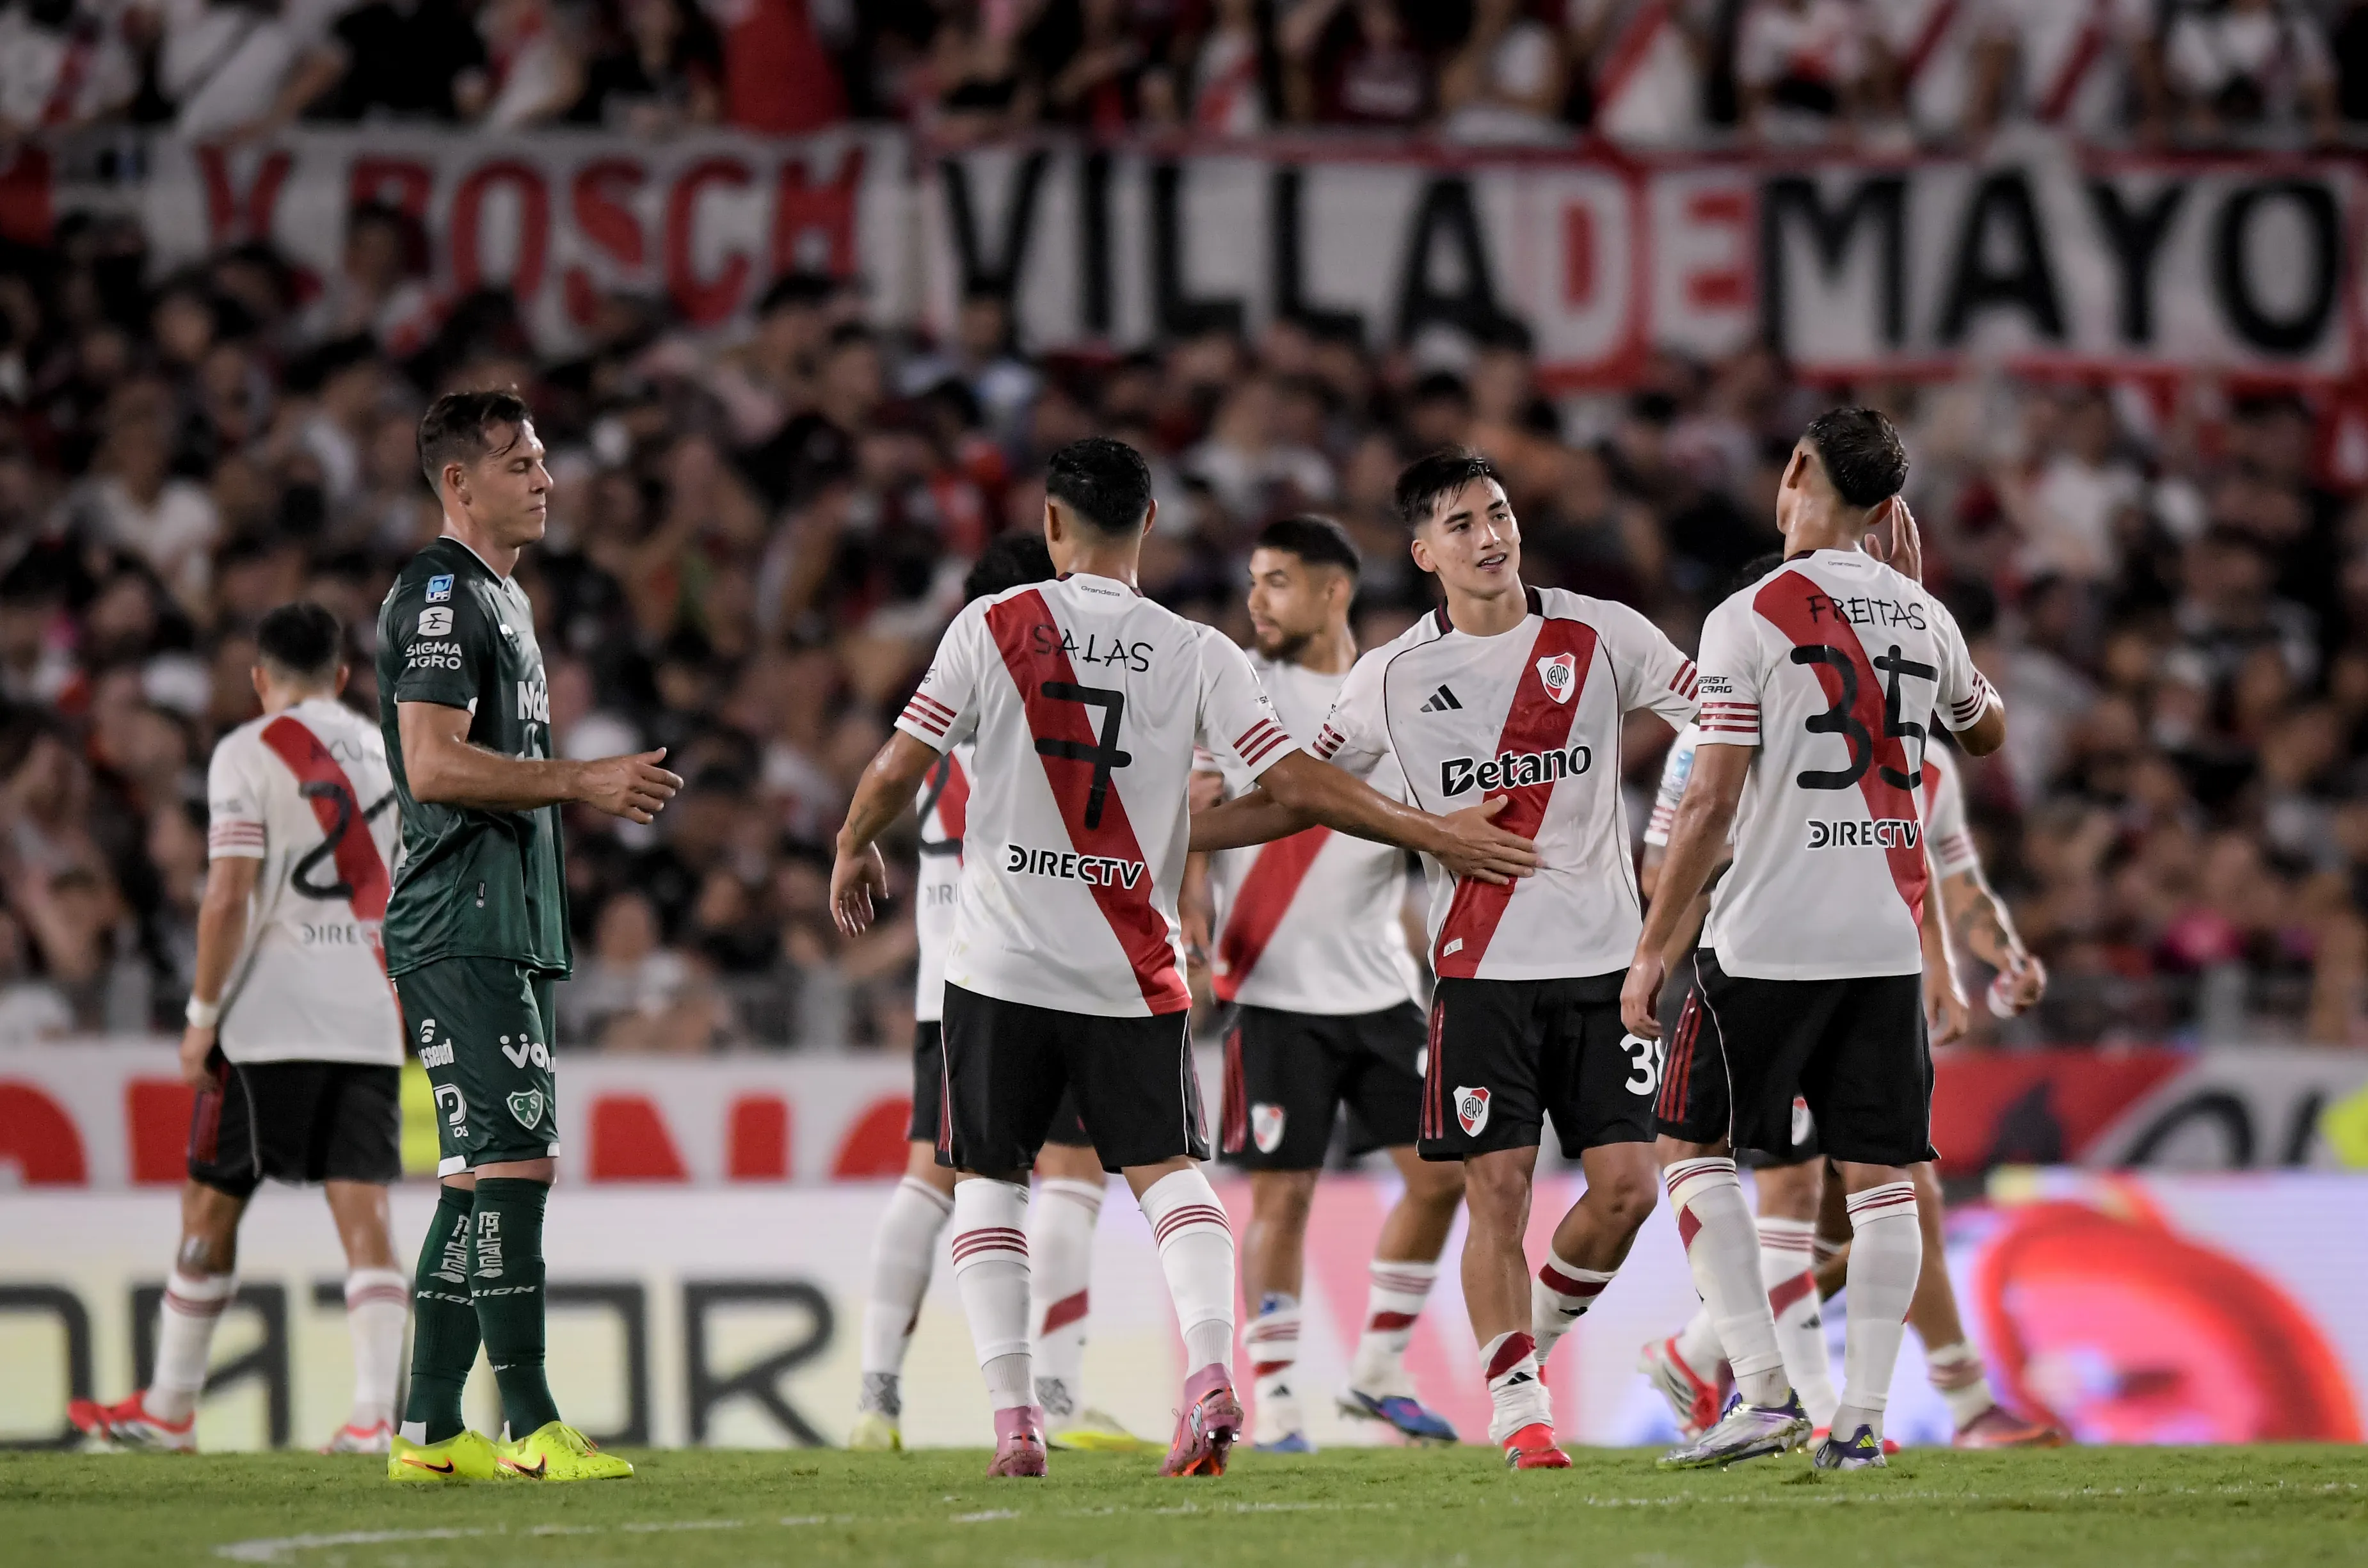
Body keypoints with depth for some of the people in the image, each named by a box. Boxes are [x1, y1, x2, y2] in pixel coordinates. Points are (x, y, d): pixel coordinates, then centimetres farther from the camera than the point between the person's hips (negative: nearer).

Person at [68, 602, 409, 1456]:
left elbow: (229, 896, -11)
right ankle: (374, 1411, -13)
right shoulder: (389, 753, 13)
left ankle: (169, 1409, 13)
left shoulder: (250, 753, -4)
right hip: (370, 1022, 4)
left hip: (270, 1021, -4)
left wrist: (203, 1014, -6)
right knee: (361, 1211, -1)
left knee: (212, 1207, 6)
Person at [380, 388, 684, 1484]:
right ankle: (532, 1426, -16)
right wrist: (583, 783, -16)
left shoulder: (498, 595, 22)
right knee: (512, 1160, -14)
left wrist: (610, 787, 13)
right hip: (463, 930, -10)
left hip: (508, 930, 10)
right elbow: (433, 766, -20)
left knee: (481, 1176, 9)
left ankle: (428, 1431, 11)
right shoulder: (440, 593, -10)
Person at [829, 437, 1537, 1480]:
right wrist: (1435, 836, 5)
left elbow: (898, 773, -3)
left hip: (1003, 962, -1)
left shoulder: (993, 628, -4)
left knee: (987, 1179, 11)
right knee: (1167, 1167, 4)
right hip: (1132, 972, 1)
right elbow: (1295, 784, -5)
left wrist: (854, 849, 17)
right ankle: (1210, 1370, -20)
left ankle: (1012, 1419, 3)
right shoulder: (1196, 655, -1)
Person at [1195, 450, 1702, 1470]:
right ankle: (1516, 1404, 4)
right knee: (1497, 1187, -6)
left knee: (1625, 1187, -5)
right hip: (1481, 965, -1)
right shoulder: (1394, 677, 4)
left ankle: (1540, 1328, 21)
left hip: (1602, 956, 1)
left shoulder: (1601, 637, 2)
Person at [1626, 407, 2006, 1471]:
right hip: (1889, 939, 4)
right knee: (1878, 1175, 6)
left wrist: (1651, 949, -6)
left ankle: (1764, 1391, -3)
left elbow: (1711, 803, -12)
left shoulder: (1751, 618, -8)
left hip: (1769, 936, -4)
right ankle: (1861, 1416, 2)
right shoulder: (1921, 619, 7)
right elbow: (1987, 734, 29)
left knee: (1693, 1149, 8)